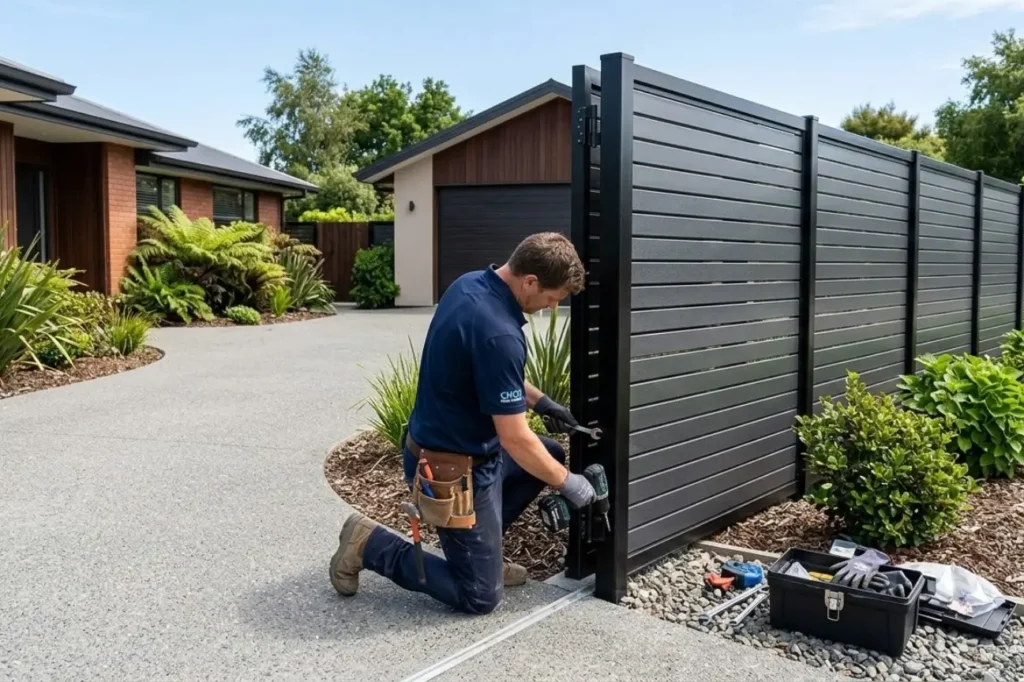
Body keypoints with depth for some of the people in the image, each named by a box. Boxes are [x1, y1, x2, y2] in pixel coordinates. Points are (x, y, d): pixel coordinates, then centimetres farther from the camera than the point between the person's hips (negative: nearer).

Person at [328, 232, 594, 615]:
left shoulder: (470, 284, -2)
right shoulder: (499, 334, -31)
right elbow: (515, 439, -25)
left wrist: (538, 401, 14)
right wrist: (567, 484, -11)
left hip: (451, 443, 10)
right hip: (455, 469, -9)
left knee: (551, 456, 23)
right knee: (480, 597, 3)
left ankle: (481, 546, 25)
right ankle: (371, 545, 6)